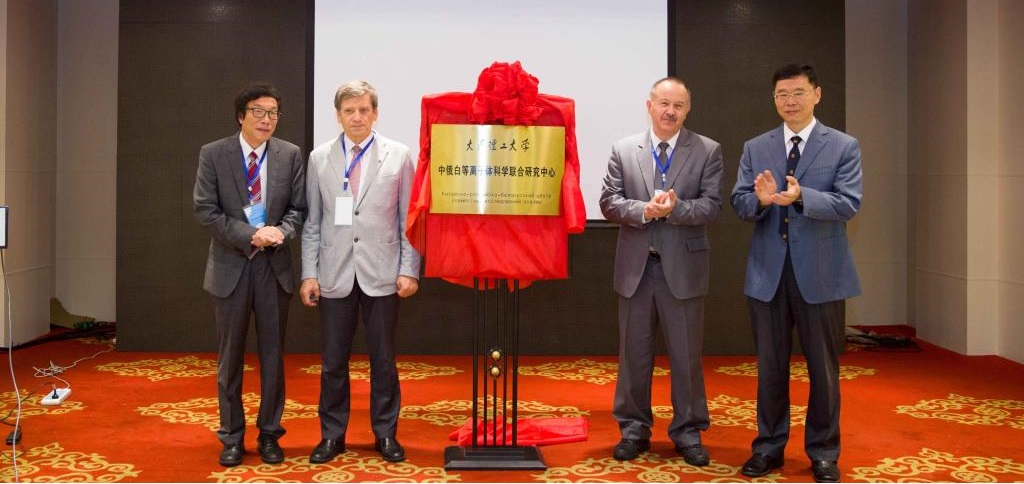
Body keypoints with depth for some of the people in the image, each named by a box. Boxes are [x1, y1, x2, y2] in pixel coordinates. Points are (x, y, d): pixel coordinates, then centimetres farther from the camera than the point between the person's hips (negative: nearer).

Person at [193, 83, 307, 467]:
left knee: (272, 354, 8)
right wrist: (250, 235, -17)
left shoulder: (290, 155, 2)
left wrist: (280, 231, -18)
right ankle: (232, 437, 21)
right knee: (230, 356, 8)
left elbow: (299, 207, 3)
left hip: (275, 266, 1)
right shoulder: (213, 154, -2)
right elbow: (205, 210, -7)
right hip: (231, 265, -1)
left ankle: (269, 434, 21)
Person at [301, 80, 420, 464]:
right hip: (335, 274, 1)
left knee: (383, 359, 8)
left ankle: (385, 434, 22)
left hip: (381, 275, -1)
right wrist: (309, 273, 1)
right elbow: (312, 222, 6)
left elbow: (409, 220, 1)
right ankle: (332, 435, 23)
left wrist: (409, 270, -5)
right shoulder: (319, 158, 6)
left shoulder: (398, 156, 1)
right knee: (333, 360, 8)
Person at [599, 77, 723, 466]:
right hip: (635, 266, 1)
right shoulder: (623, 150, 5)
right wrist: (644, 210, -19)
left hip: (683, 266, -1)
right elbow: (609, 202, -2)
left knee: (687, 354, 6)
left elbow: (712, 206, -6)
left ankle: (688, 431, 21)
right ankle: (634, 428, 24)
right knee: (634, 352, 11)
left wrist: (675, 208, -22)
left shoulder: (707, 151, 2)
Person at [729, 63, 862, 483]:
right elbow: (739, 203, 0)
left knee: (823, 367, 8)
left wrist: (800, 196, -27)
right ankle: (769, 447, 24)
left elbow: (849, 204, -11)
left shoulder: (844, 146, 0)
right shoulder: (755, 148, 8)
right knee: (770, 366, 11)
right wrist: (761, 198, -22)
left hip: (820, 272, -2)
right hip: (768, 272, 2)